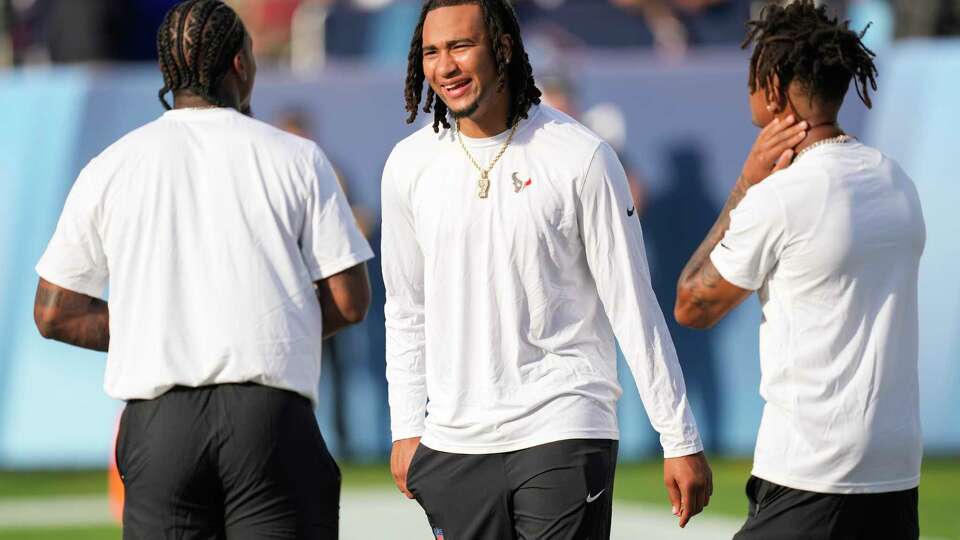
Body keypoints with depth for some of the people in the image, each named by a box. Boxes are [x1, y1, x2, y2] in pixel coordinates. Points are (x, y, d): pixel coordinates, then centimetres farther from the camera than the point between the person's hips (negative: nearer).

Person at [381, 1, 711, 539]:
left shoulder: (579, 157, -5)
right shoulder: (409, 166, 6)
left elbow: (633, 306, -3)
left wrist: (681, 441, -4)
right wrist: (406, 429, 12)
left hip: (563, 434, -4)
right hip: (453, 448, 4)